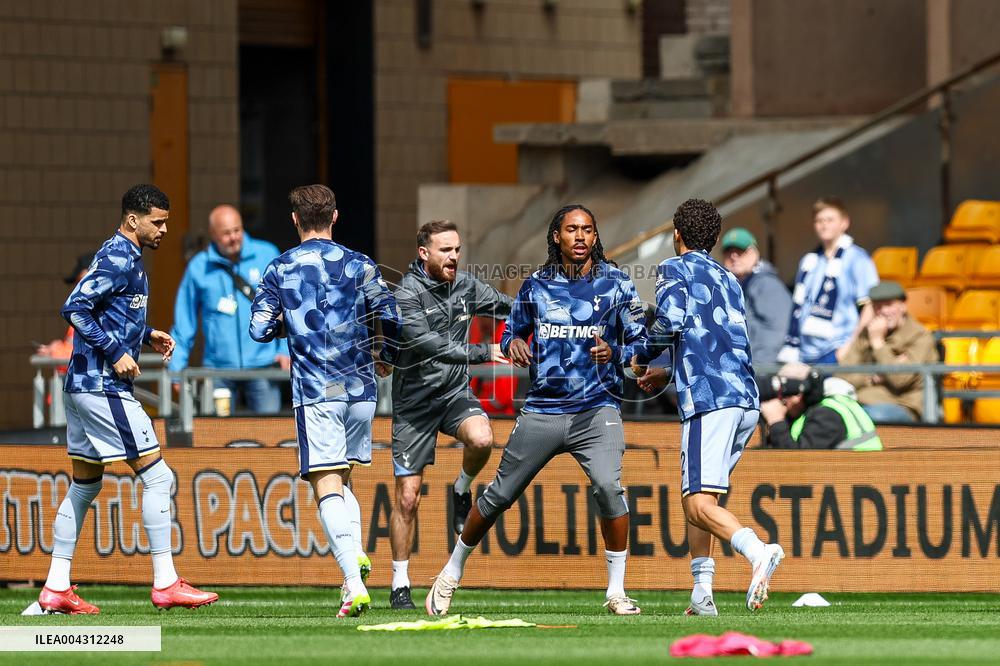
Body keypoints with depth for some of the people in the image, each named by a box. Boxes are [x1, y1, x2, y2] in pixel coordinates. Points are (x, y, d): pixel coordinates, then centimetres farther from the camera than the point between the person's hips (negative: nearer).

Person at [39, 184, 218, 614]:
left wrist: (146, 335, 16)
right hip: (103, 387, -11)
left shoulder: (121, 256, 17)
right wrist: (116, 353, -22)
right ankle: (165, 584, -8)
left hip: (82, 385, 11)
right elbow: (75, 308, -22)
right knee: (157, 477, -8)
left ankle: (55, 590, 15)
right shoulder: (120, 259, -14)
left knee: (84, 486, 14)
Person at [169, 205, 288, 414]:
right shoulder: (199, 267, 3)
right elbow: (184, 323, 11)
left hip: (262, 364, -1)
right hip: (219, 366, 1)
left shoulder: (267, 255, 2)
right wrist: (177, 366, 7)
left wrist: (286, 349, 1)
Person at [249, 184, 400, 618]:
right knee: (341, 479, 20)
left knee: (327, 488, -7)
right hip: (360, 388, 3)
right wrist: (385, 357, 15)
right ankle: (356, 553, -4)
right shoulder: (359, 265, 4)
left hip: (315, 393, -3)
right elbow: (391, 317, -4)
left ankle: (355, 586, -23)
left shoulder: (278, 270, 3)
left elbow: (259, 330, -2)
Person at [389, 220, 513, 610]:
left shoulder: (465, 285, 2)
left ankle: (462, 490, 2)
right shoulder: (406, 296, -18)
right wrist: (484, 353, -32)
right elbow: (430, 345, -29)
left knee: (482, 439, -31)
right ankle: (400, 585, 11)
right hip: (415, 402, -4)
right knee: (408, 497, -2)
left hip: (455, 393, 4)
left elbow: (508, 307, 18)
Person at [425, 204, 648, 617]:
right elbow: (513, 330, 18)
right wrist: (513, 343, -5)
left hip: (596, 409, -2)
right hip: (542, 409, 2)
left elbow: (639, 343, 2)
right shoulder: (536, 286, 7)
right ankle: (452, 572, 27)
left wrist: (615, 352, -19)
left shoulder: (615, 285, 1)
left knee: (608, 486, -24)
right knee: (500, 493, 6)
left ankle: (616, 591, -13)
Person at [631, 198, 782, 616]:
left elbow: (671, 321, -12)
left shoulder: (675, 270, 6)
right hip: (747, 400, 7)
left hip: (709, 398, -7)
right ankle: (701, 594, 11)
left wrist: (642, 358, 6)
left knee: (698, 504, -15)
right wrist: (667, 375, 41)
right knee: (698, 495, 19)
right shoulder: (728, 280, 27)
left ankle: (758, 551, -40)